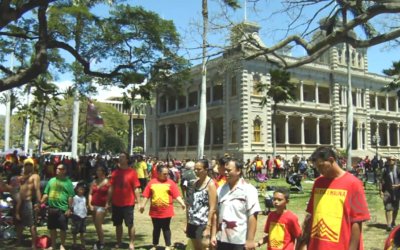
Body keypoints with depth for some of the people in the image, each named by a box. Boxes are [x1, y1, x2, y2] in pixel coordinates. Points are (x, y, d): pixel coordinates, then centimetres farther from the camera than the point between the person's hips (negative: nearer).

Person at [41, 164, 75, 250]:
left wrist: (69, 209, -12)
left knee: (63, 228, 1)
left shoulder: (67, 182, -2)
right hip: (52, 208, 5)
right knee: (52, 228, 12)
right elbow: (46, 194, 14)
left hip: (63, 208, -5)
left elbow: (70, 197, -6)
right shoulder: (51, 180, 13)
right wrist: (41, 203, 3)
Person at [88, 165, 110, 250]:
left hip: (102, 206, -5)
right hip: (94, 206, 6)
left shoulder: (107, 182, -5)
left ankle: (101, 243, 3)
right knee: (96, 225, 13)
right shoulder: (94, 182, 10)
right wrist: (90, 204, -1)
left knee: (98, 225, -9)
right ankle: (100, 240, 27)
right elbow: (90, 194, 9)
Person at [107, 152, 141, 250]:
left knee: (130, 224, 1)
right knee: (118, 224, 13)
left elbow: (136, 189, -7)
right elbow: (111, 188, 8)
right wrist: (108, 202, 6)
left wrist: (138, 202, -10)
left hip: (128, 203, -4)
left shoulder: (132, 172, -6)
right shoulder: (115, 172, 4)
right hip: (116, 203, 4)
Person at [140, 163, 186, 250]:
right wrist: (143, 205, 1)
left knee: (166, 228, 8)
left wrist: (182, 203, -19)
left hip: (166, 211, -2)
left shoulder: (170, 182, -5)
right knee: (156, 228, 15)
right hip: (154, 211, 2)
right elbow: (147, 195, 4)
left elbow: (177, 195, -8)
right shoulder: (152, 182, 0)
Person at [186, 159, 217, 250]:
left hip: (203, 224, -7)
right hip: (192, 223, 7)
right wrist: (187, 223, 10)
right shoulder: (195, 183, 9)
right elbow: (190, 204, 12)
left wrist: (208, 227, -18)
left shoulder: (210, 184, -11)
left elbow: (212, 208, -15)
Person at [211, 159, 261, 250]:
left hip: (240, 241, -5)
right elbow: (216, 214, 10)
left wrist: (250, 240, -14)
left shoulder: (248, 190, -10)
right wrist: (213, 235, 7)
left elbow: (252, 216, -12)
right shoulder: (221, 189, 6)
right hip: (222, 239, 5)